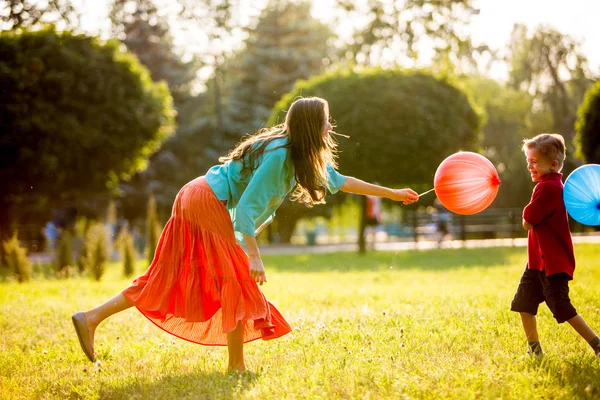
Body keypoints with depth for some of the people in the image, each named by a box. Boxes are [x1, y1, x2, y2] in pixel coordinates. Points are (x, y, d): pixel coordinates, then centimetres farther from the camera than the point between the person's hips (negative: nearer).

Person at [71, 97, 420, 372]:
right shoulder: (279, 155, -20)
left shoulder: (302, 155, 8)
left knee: (166, 281, 9)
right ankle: (237, 367, 3)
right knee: (239, 280, -3)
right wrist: (255, 256, -27)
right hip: (208, 205, -9)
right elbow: (247, 208, -24)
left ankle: (91, 319, 6)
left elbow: (339, 180, 20)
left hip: (197, 201, 9)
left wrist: (392, 193, 24)